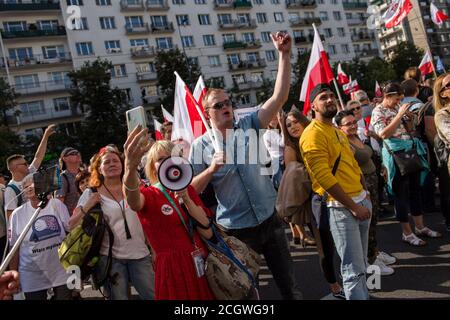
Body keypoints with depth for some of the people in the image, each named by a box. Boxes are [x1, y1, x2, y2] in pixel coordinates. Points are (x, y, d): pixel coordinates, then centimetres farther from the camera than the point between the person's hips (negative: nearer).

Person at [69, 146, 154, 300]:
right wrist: (87, 206, -13)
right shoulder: (91, 194, 1)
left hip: (140, 254, 2)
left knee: (155, 295, 1)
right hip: (110, 257, -2)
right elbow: (72, 225, -1)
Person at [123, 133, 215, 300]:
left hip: (201, 263, 4)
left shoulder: (188, 189, 6)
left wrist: (186, 199, -15)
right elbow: (134, 202, -33)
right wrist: (131, 168, -53)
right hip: (173, 267, -4)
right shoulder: (149, 194, -6)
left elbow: (208, 233, -3)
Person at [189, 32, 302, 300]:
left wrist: (284, 55, -17)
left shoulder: (249, 127, 0)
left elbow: (280, 97, -9)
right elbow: (191, 190, -7)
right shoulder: (201, 146, -6)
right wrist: (211, 169, -23)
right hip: (236, 230, -2)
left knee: (289, 283, 13)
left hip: (270, 220, 2)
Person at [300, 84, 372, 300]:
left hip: (361, 201, 9)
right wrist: (353, 206, -16)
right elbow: (323, 176, -21)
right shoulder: (313, 134, -14)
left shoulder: (338, 132, 18)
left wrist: (364, 193, 9)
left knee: (361, 263, 19)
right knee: (354, 269, -5)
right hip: (339, 207, -9)